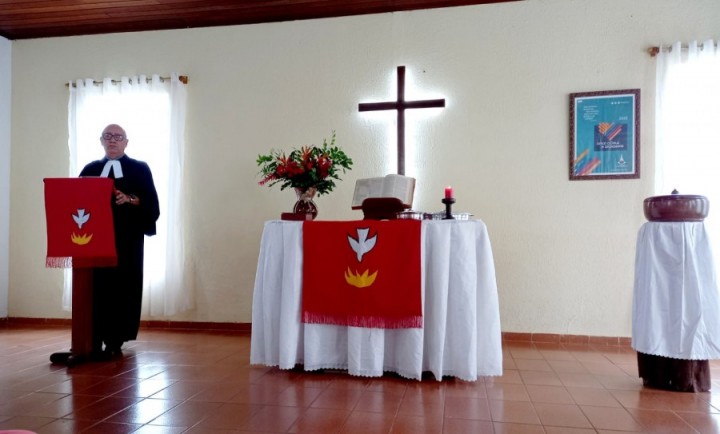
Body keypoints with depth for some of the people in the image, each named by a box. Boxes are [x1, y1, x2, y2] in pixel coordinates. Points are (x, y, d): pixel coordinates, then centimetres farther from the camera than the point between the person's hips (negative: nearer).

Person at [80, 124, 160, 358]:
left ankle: (115, 341, 5)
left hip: (128, 239, -2)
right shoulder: (90, 169, 18)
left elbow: (152, 203, 1)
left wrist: (131, 200, -16)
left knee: (123, 287, -2)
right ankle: (94, 342, 2)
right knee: (96, 287, -3)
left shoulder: (140, 169, 9)